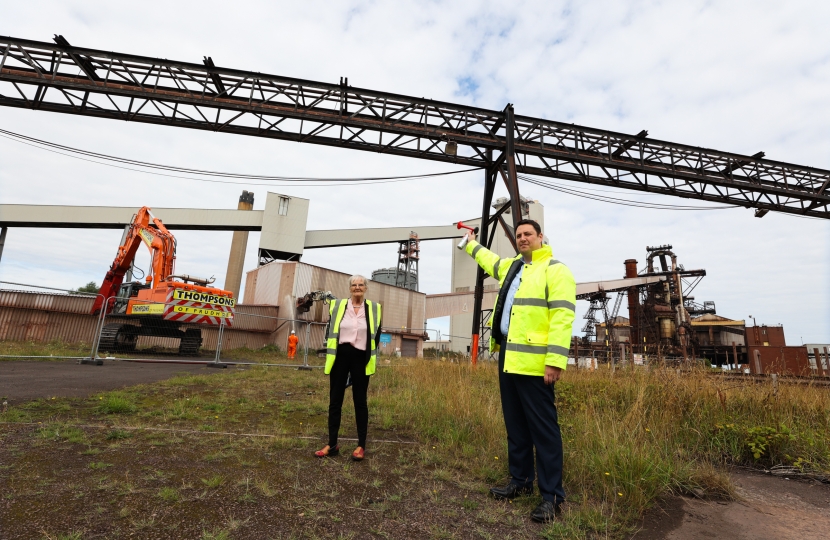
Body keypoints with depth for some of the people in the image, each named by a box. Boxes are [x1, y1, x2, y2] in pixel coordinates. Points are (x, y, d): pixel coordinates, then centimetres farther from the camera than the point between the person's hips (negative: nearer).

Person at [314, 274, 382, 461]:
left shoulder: (374, 308, 1)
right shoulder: (337, 305, 2)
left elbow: (377, 335, 8)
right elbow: (329, 331, 9)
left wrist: (370, 355, 3)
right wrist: (331, 353, 4)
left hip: (360, 359, -1)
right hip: (340, 356, 1)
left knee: (360, 401, 7)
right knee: (335, 400, 7)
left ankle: (361, 446, 17)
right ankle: (332, 444, 20)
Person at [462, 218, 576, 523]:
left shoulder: (555, 269, -6)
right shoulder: (511, 267, 19)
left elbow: (562, 316, -15)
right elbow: (489, 260, 42)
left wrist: (556, 360, -22)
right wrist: (472, 244, 56)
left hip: (533, 362, -8)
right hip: (508, 357, 8)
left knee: (543, 429, 0)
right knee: (515, 426, 16)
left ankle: (552, 496, 13)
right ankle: (520, 481, 31)